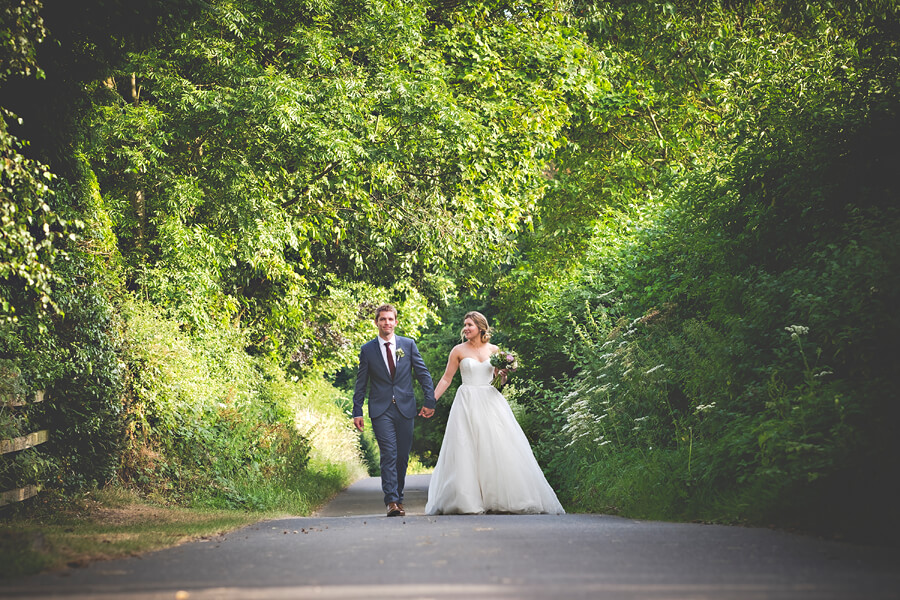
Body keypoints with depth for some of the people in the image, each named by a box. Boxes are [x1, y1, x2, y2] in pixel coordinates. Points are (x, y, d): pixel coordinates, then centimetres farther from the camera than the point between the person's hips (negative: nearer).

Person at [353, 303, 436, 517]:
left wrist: (430, 401, 1)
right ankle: (392, 502, -15)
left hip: (405, 409, 2)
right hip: (381, 410, -2)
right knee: (389, 455, -13)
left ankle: (398, 497, 21)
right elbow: (361, 384, 7)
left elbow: (423, 374, 8)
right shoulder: (367, 350, 5)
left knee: (403, 456, 7)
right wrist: (357, 412, 3)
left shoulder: (408, 345, 7)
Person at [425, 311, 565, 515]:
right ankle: (467, 501, -1)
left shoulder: (494, 350, 9)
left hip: (490, 401, 2)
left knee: (499, 448, -4)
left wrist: (502, 374, -4)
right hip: (467, 404, -2)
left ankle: (504, 498, 3)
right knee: (466, 450, -7)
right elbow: (446, 378, 6)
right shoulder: (459, 351, 3)